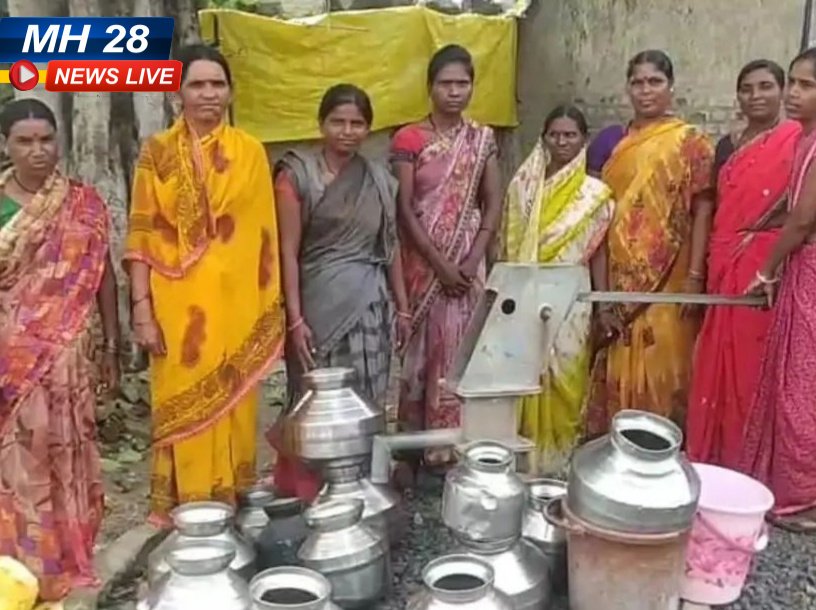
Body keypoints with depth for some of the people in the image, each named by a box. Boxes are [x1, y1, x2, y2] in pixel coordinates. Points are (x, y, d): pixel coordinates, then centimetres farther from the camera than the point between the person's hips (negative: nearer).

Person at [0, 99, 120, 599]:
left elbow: (103, 275, 4)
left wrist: (112, 345, 3)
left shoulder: (84, 203, 1)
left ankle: (67, 556, 25)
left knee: (66, 451, 8)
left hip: (67, 352, 0)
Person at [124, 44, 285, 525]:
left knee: (231, 404, 8)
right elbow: (143, 237, -1)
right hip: (178, 306, 0)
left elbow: (264, 235, 4)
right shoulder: (157, 152, 2)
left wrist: (272, 308, 1)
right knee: (181, 407, 5)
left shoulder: (250, 152, 4)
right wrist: (143, 310, -7)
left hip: (235, 304, 1)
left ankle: (230, 507, 24)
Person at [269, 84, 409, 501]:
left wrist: (402, 308, 13)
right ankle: (306, 495, 16)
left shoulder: (381, 180, 10)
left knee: (366, 405, 8)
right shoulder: (297, 175, -3)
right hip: (320, 303, -4)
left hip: (370, 305, 4)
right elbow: (288, 251, -7)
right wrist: (295, 318, -12)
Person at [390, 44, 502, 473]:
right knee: (426, 345, 0)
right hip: (425, 260, -3)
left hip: (468, 262, 3)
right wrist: (440, 264, -14)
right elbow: (404, 210, -9)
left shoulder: (482, 140, 7)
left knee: (463, 347, 5)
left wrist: (472, 260, -9)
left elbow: (493, 205, 4)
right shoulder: (409, 140, -4)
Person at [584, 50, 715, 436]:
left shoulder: (690, 143, -1)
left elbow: (702, 209, -6)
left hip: (668, 281, -4)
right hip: (619, 279, 4)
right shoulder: (609, 142, 11)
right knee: (618, 368, 10)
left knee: (662, 368, -1)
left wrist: (695, 275, -14)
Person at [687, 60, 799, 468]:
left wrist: (772, 270, -18)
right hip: (725, 270, 6)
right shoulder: (726, 146, 15)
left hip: (767, 269, -6)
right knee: (718, 364, 10)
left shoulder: (797, 141, -4)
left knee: (753, 365, -1)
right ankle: (710, 456, 22)